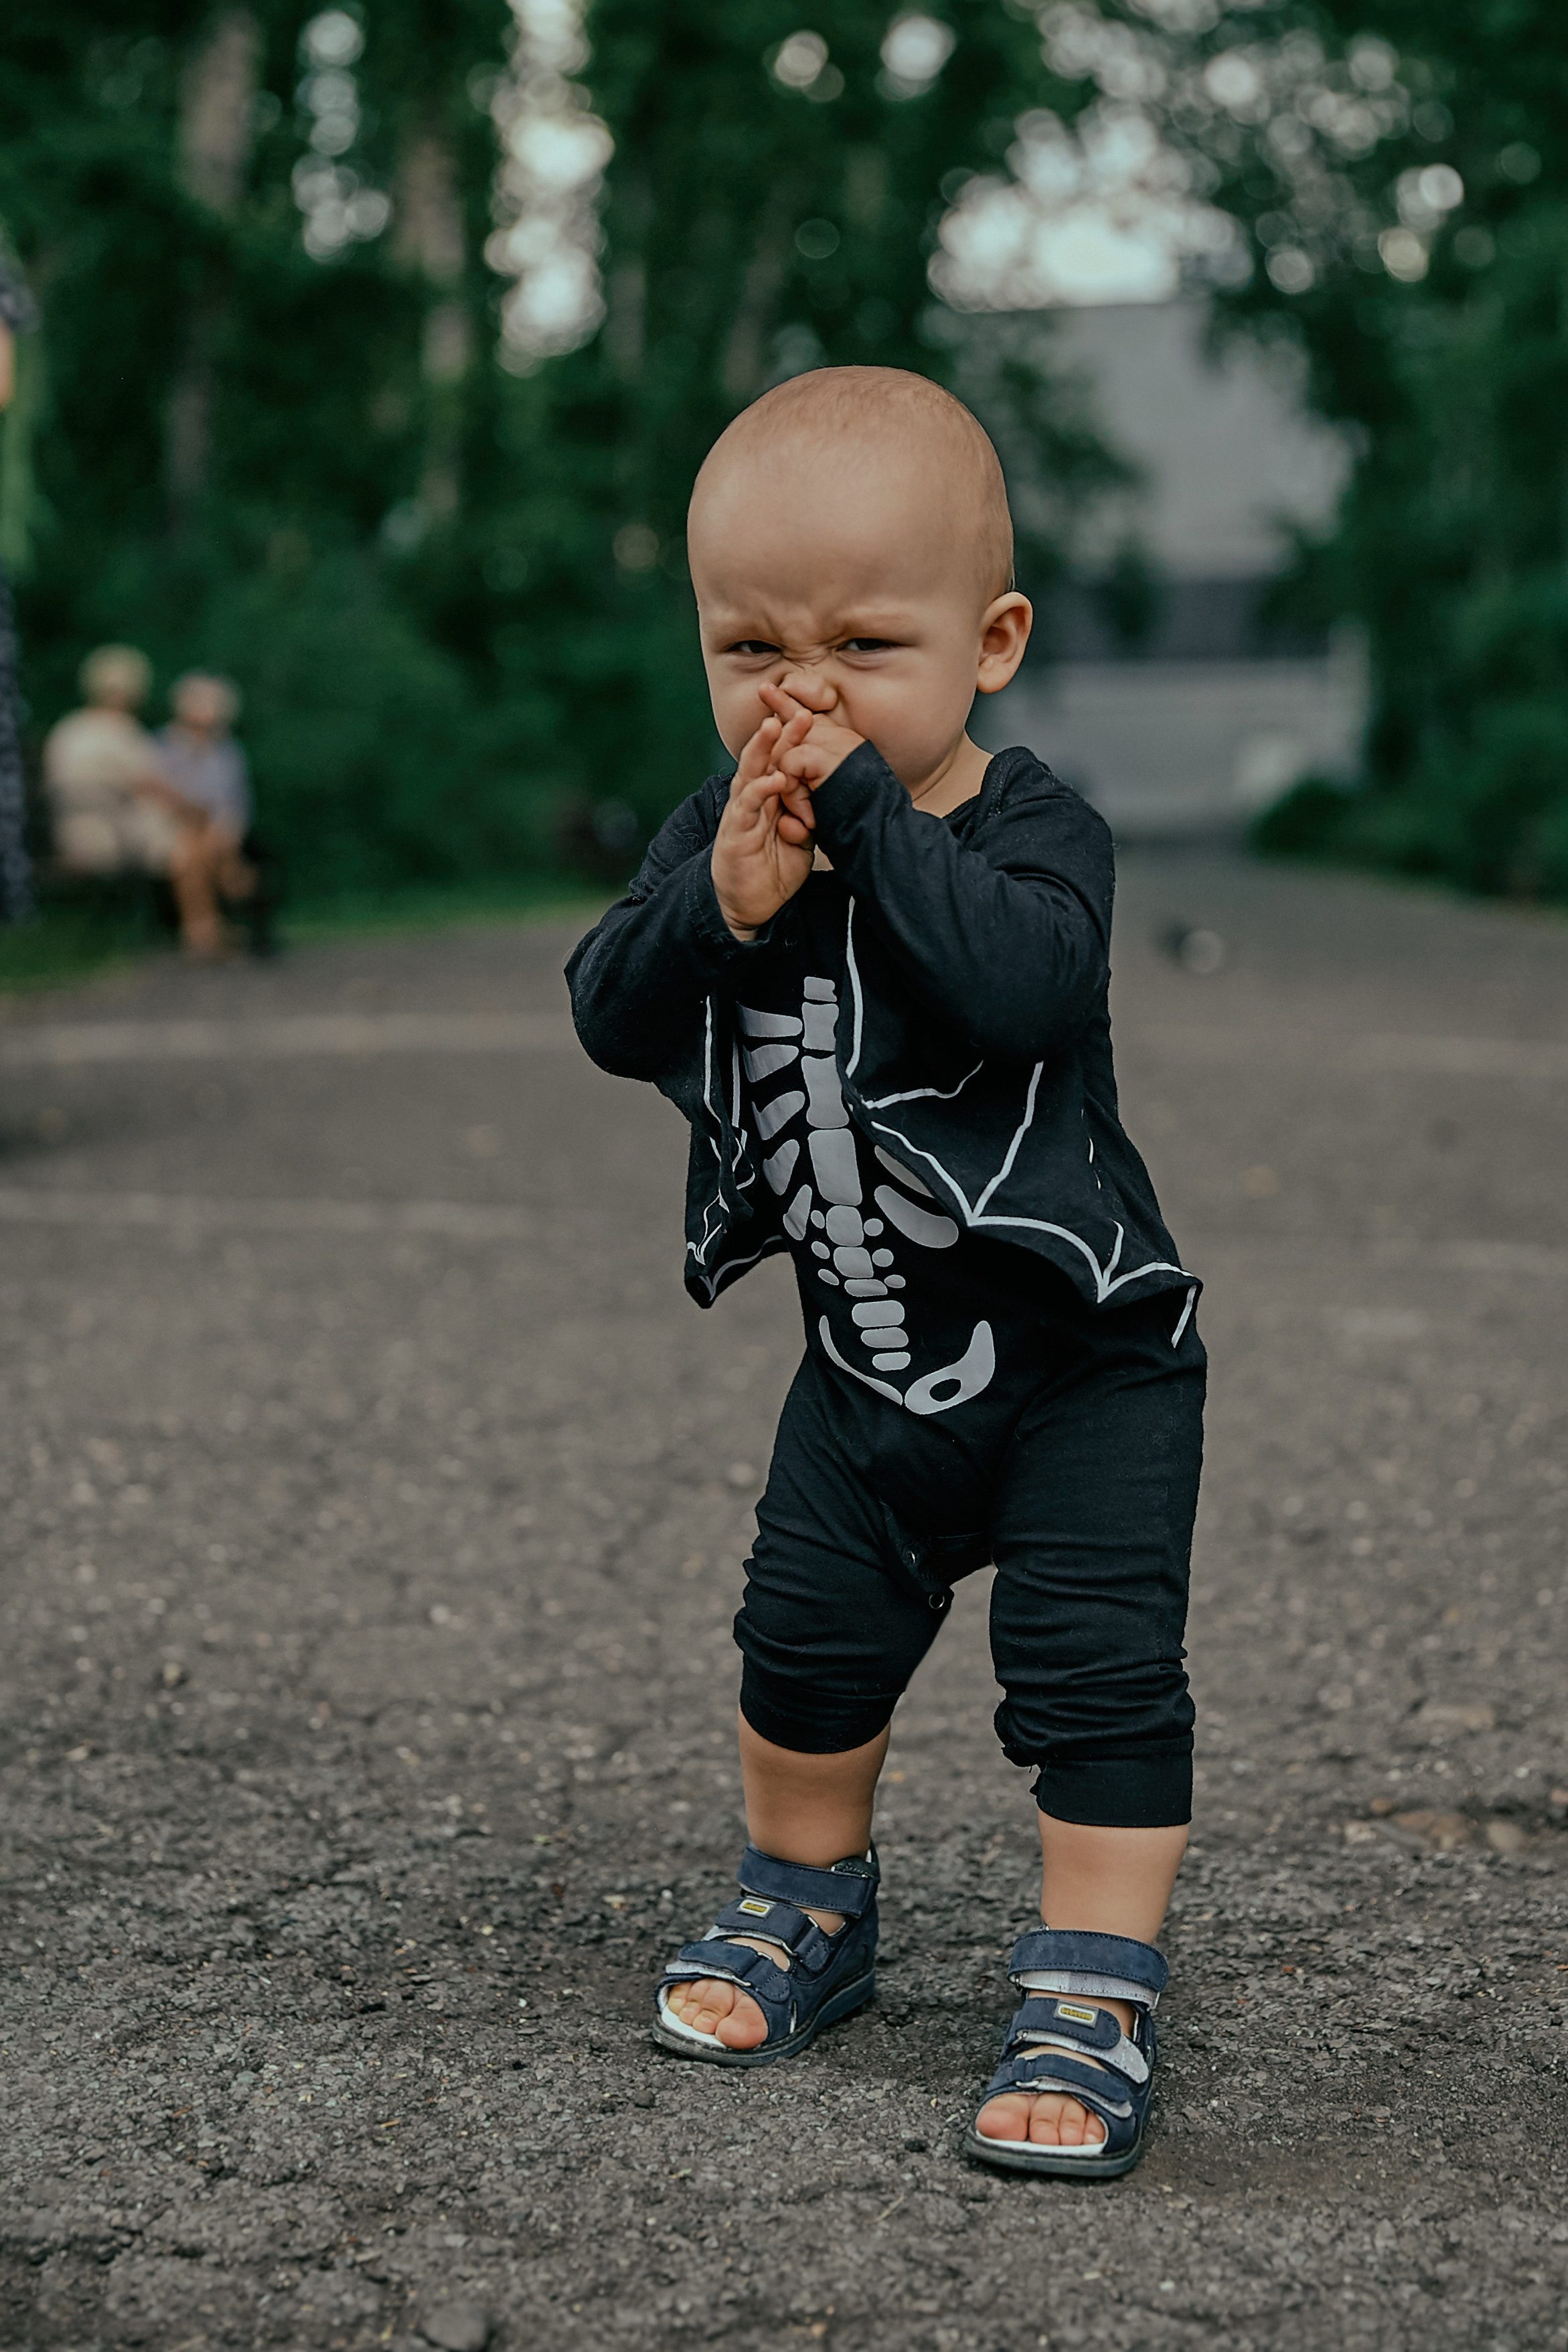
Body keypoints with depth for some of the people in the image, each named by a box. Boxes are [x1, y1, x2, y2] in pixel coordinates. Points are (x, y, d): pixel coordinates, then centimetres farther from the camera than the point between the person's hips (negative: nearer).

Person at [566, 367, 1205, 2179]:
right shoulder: (719, 830, -5)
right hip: (871, 1363, 6)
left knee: (1095, 1668, -8)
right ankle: (808, 1907, 39)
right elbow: (610, 1018, -15)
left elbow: (1022, 979, -42)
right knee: (806, 1637, 16)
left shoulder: (1028, 830, -21)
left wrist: (863, 808, -39)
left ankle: (1094, 2001, 6)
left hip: (1080, 1353, -5)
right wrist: (721, 906, -33)